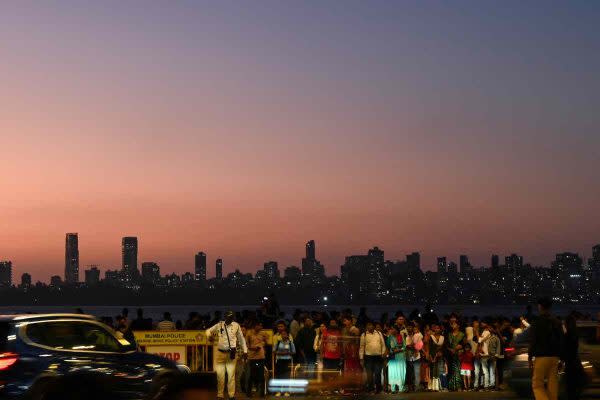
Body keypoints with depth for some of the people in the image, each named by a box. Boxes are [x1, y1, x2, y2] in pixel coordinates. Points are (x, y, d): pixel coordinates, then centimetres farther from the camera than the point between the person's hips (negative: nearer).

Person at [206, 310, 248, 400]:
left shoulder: (236, 325, 2)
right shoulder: (219, 325, 4)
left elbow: (241, 339, 11)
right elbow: (208, 331, 15)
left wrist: (245, 351, 10)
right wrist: (210, 335, -9)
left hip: (231, 353, -1)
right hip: (220, 352, 1)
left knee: (231, 375, -3)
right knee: (220, 375, 1)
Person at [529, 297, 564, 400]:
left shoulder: (536, 323, -6)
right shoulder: (557, 323, 10)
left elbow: (532, 342, -8)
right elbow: (561, 341, 11)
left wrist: (530, 357, -3)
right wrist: (560, 358, 16)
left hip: (542, 357, -5)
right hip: (555, 357, 5)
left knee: (537, 384, -2)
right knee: (553, 383, 7)